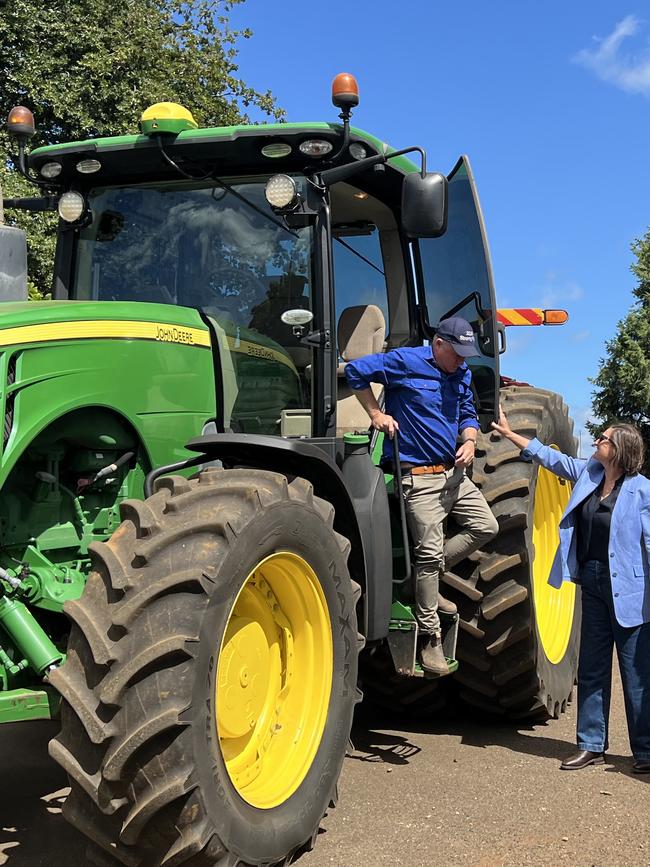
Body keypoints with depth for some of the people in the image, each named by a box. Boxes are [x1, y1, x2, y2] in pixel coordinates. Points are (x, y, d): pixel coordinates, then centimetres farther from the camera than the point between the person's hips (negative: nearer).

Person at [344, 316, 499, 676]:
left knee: (486, 527, 7)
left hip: (453, 472, 8)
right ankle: (429, 636, 4)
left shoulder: (462, 375, 11)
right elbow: (356, 370, -9)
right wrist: (375, 413, -11)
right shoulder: (406, 362, -10)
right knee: (430, 552, -7)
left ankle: (427, 581, 17)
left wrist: (469, 441, 0)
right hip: (419, 477, -8)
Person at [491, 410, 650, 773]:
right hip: (593, 585, 7)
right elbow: (551, 456, 18)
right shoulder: (588, 474, 5)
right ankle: (592, 746, 21)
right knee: (592, 668, 12)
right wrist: (509, 433, 21)